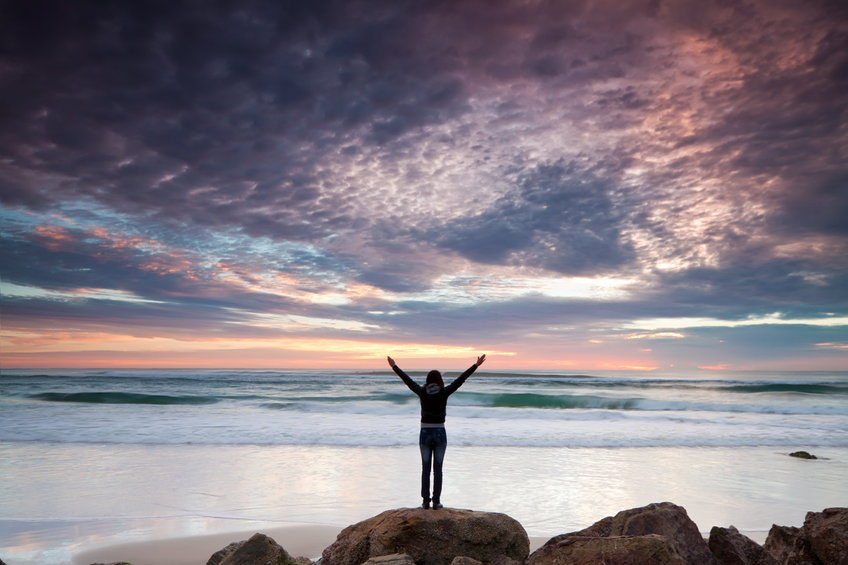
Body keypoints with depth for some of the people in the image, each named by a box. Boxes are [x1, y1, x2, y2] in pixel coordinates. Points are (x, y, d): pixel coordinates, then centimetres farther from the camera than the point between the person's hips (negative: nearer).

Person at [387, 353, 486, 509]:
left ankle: (426, 501, 8)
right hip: (440, 434, -1)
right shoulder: (444, 393, -7)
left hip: (425, 434, 1)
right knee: (438, 469, 6)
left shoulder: (422, 392, -4)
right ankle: (436, 501, 7)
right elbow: (461, 379, -5)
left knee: (425, 469, 8)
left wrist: (394, 366, 19)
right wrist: (476, 365, 0)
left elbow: (407, 380, 7)